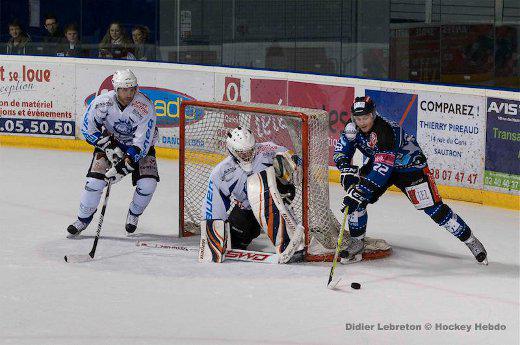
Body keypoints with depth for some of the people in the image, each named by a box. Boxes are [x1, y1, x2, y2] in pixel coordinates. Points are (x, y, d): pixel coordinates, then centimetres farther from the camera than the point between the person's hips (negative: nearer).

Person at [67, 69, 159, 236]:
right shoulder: (102, 102, -24)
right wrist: (109, 146, -21)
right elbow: (88, 128, -12)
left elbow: (143, 142, -27)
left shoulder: (145, 106, -28)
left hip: (140, 147, -1)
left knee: (147, 183, -19)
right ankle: (83, 219, 6)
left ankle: (134, 214, 10)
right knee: (94, 181, -15)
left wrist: (125, 164, -33)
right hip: (109, 142, 1)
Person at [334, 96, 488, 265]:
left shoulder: (386, 131, -36)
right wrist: (347, 170, -24)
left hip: (410, 165, -7)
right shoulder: (353, 129, -15)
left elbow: (381, 170, -41)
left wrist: (360, 192, -46)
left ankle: (471, 240, -1)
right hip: (379, 162, 7)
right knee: (354, 196, -11)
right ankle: (357, 243, 3)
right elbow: (341, 151, -3)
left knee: (433, 207, -12)